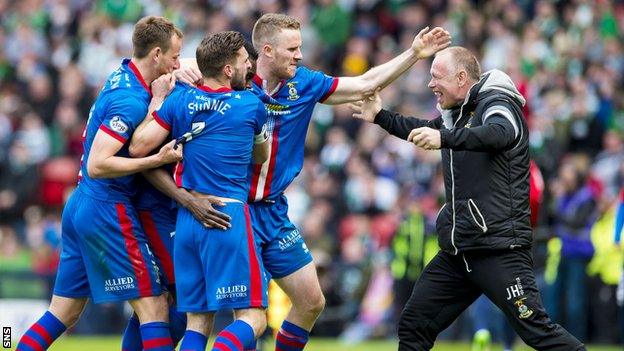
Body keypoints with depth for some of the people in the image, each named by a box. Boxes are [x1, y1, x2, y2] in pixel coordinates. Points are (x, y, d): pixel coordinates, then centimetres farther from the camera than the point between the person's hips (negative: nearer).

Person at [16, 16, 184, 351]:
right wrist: (159, 159, -24)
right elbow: (97, 165, -24)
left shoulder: (122, 74, 9)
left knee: (62, 313, 12)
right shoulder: (130, 101, -18)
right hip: (108, 211, -9)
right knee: (154, 307, -5)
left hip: (80, 204, 9)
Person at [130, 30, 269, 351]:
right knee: (253, 318, -6)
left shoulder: (178, 99, 4)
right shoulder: (252, 105, 0)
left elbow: (138, 147, 1)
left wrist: (157, 102, 13)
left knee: (198, 321, 11)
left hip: (187, 217, 5)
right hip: (229, 216, -5)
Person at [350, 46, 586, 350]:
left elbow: (500, 134, -33)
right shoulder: (455, 114, 16)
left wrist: (444, 138, -45)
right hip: (457, 253, 9)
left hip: (498, 248, -9)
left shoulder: (496, 104, -9)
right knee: (413, 325, 6)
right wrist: (380, 117, 35)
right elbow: (424, 132, 39)